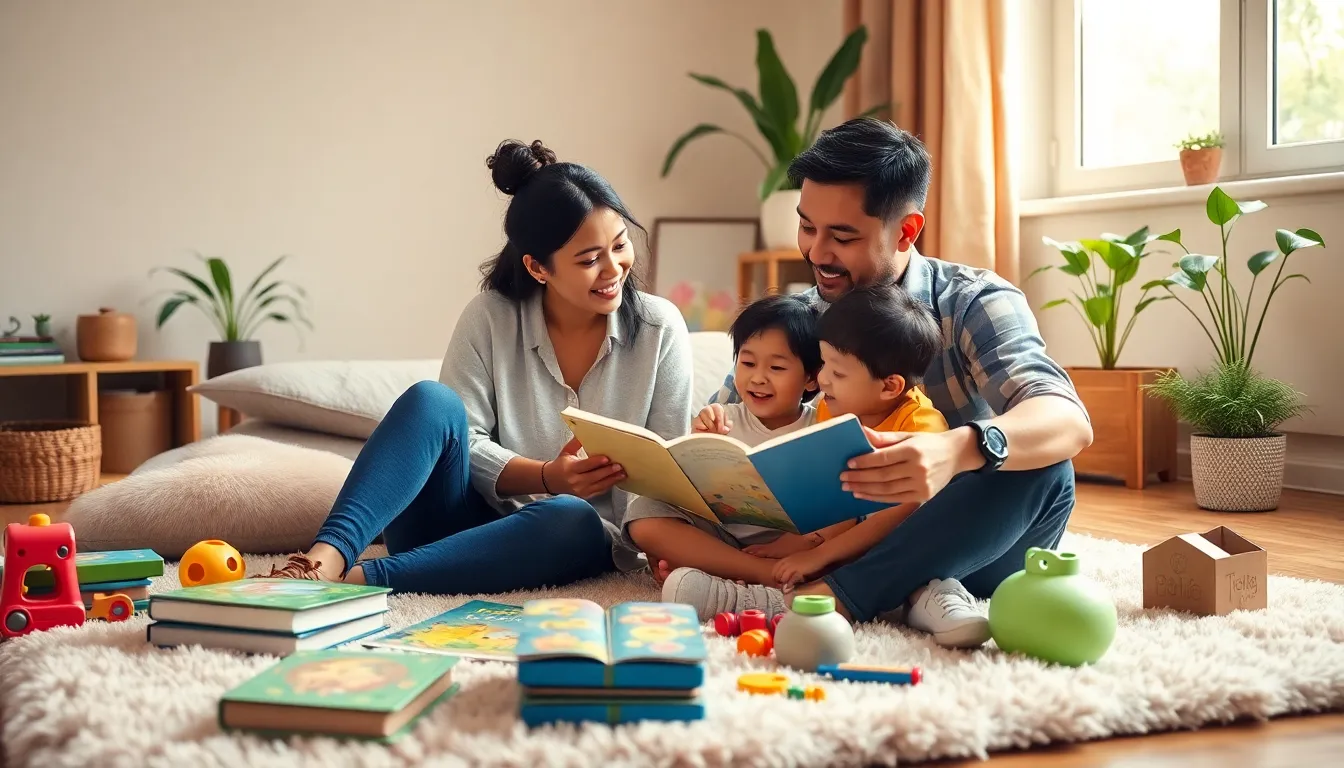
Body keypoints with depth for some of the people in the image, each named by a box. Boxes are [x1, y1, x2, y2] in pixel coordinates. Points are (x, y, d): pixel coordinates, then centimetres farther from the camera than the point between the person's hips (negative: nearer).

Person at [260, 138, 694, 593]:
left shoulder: (660, 327, -1)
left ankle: (358, 580, -42)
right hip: (473, 515, 0)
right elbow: (465, 440, -8)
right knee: (432, 401, -27)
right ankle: (327, 557, -43)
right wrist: (547, 477, -24)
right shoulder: (491, 317, -3)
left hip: (577, 540, 0)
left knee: (571, 519, -38)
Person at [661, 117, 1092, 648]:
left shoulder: (975, 304, -14)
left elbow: (1068, 422, -31)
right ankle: (919, 591, -28)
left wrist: (959, 450, -53)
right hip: (857, 539, 4)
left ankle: (829, 598, -38)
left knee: (1041, 467, -34)